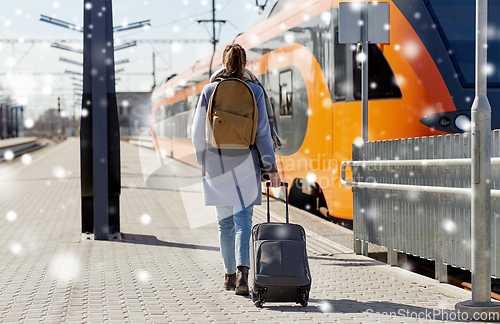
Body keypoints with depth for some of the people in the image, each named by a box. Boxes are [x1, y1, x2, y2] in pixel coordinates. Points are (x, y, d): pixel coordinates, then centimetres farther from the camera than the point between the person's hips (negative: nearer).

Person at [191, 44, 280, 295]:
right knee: (243, 220, -3)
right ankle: (242, 272, -22)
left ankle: (229, 275, 23)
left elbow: (198, 132, 3)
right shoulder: (254, 91, -2)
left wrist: (203, 162, 17)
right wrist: (271, 167, -2)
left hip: (217, 165, 1)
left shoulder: (209, 91, 1)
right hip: (245, 163, -1)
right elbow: (262, 132, -5)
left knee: (225, 222, 13)